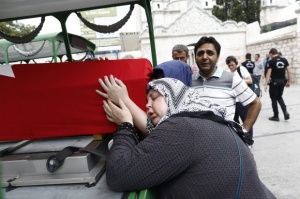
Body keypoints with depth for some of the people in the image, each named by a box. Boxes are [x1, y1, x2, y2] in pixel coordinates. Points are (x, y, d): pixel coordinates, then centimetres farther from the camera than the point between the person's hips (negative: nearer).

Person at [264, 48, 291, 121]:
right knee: (279, 97, 22)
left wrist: (266, 84, -14)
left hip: (274, 82, -5)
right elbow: (288, 71, 5)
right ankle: (285, 111, 5)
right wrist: (289, 81, 13)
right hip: (282, 81, 5)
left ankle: (276, 116, 12)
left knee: (274, 99, 6)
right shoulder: (284, 60, 6)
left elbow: (269, 73, -14)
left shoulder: (271, 61, -9)